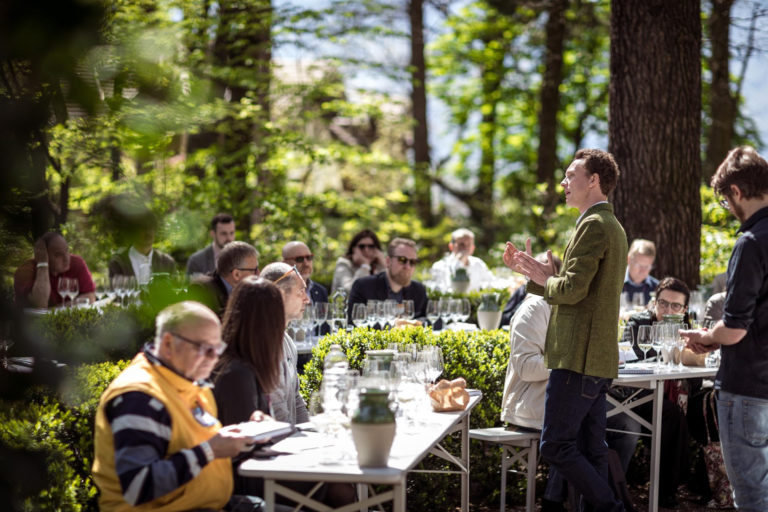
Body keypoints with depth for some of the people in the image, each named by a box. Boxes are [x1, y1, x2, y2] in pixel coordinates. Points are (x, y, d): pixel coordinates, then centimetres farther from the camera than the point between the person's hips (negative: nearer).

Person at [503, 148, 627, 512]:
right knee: (590, 450, 11)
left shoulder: (593, 225, -13)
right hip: (598, 359, 11)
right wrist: (531, 272, 14)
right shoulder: (611, 226, 21)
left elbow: (572, 289, -21)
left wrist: (544, 278, -1)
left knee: (556, 445, -9)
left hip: (578, 357, -11)